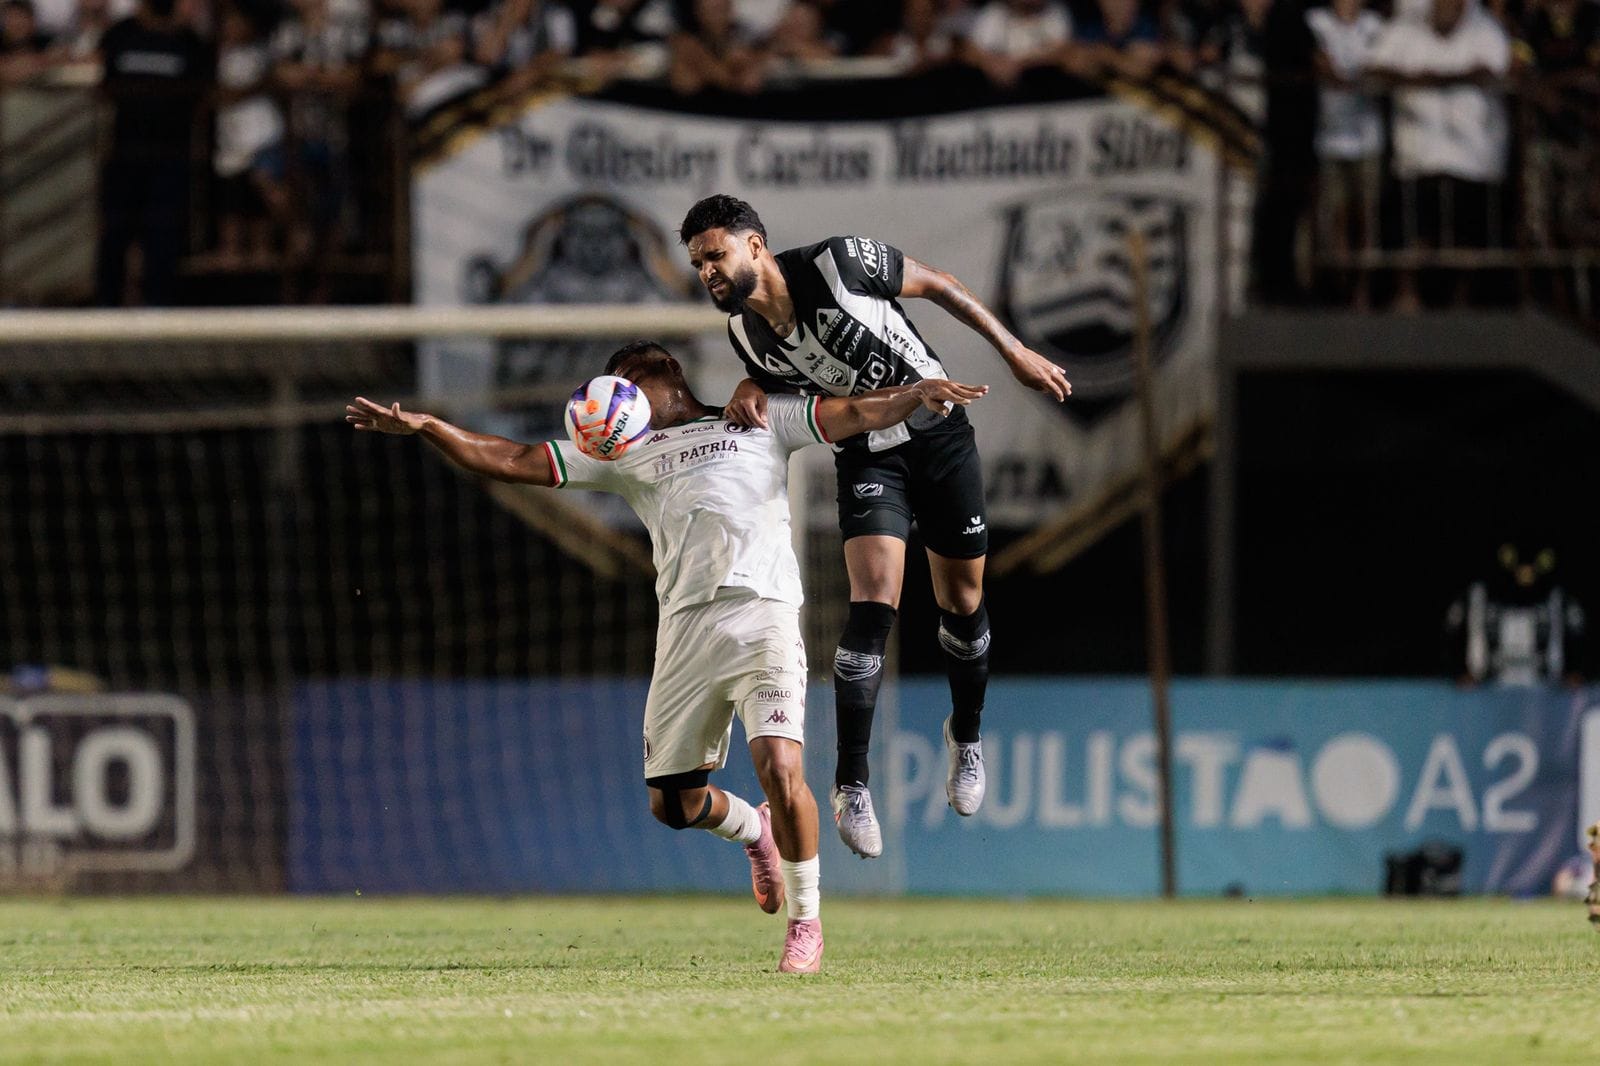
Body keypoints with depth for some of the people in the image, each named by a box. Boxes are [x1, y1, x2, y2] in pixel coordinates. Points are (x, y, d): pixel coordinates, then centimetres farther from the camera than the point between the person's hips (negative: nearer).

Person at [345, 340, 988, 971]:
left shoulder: (763, 420, 19)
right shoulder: (625, 452, 25)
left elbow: (856, 415, 12)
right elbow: (511, 462, 22)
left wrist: (916, 396, -7)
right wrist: (421, 428, 13)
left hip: (763, 611, -4)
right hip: (685, 626, 4)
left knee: (780, 768, -20)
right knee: (672, 802, 4)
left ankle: (805, 920, -1)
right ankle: (754, 832, 38)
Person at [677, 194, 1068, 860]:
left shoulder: (839, 264, -23)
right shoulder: (745, 335, -10)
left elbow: (938, 286, -9)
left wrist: (1014, 351, -6)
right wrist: (752, 390, -12)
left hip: (939, 432, -1)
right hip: (868, 454, 1)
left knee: (963, 604, 9)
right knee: (873, 605, -17)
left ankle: (966, 735, 37)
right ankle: (851, 784, -14)